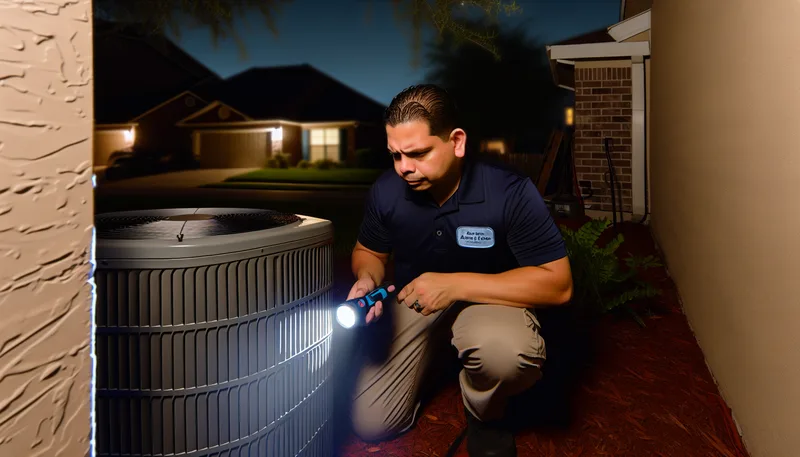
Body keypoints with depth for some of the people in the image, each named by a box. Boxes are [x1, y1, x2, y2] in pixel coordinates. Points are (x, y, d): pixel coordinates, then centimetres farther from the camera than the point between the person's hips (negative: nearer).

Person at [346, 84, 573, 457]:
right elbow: (368, 252, 7)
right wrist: (367, 279, -19)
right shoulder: (386, 191, -13)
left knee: (507, 354, -40)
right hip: (412, 304, 4)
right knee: (370, 424, -3)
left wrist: (457, 285, -32)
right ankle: (431, 356, 27)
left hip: (486, 300, -3)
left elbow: (558, 284, -25)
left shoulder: (510, 192, -25)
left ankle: (486, 416, -1)